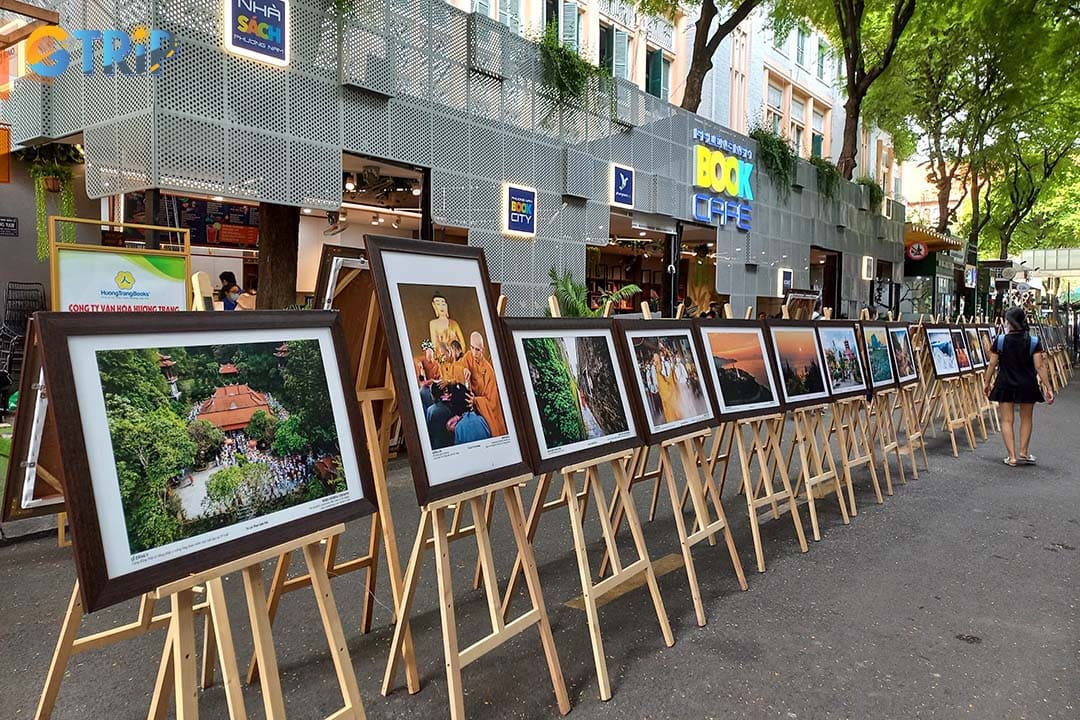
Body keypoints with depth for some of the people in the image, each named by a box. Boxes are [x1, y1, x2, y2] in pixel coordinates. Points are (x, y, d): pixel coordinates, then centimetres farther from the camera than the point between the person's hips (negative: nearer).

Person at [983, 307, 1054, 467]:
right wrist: (1048, 388, -9)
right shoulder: (1034, 342, -8)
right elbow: (1040, 366, -12)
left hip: (1005, 385, -1)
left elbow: (992, 364, -5)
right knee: (1026, 419, 19)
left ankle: (1012, 457, 1)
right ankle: (1023, 452, 24)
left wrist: (987, 382, 7)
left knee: (1007, 420, 5)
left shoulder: (1000, 340, -9)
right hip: (1027, 386, 1)